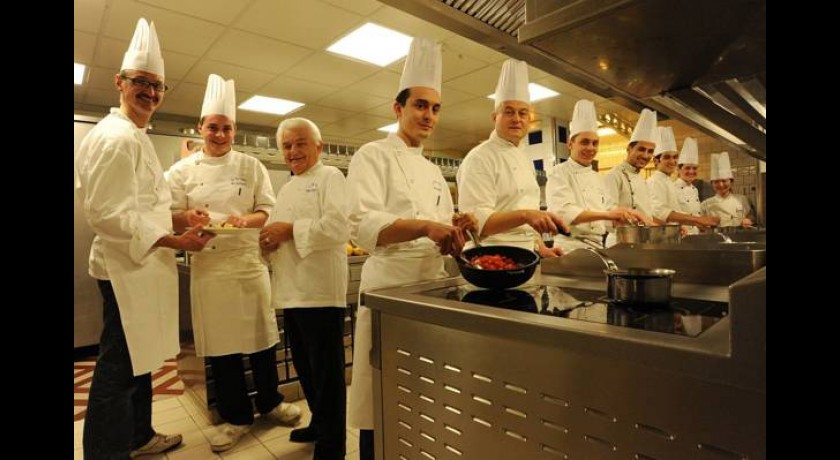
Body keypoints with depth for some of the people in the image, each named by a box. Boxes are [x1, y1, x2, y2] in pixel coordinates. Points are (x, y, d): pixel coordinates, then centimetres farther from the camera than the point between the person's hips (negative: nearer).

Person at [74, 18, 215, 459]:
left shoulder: (136, 137, 18)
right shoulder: (114, 137, -15)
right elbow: (109, 214, -23)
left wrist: (178, 218, 15)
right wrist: (175, 241, -24)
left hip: (141, 264, 11)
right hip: (127, 267, -11)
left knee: (140, 357, 20)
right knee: (118, 369, -1)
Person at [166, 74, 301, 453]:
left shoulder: (251, 166, 3)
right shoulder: (182, 170, 4)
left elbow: (268, 212, 0)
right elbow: (172, 217, 3)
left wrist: (244, 220, -20)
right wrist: (188, 217, -20)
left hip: (249, 261, 0)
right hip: (207, 266, 1)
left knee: (260, 335, 8)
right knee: (220, 342, 8)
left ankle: (270, 401, 31)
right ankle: (236, 415, 26)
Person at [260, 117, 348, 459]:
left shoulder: (330, 177, -5)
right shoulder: (287, 189, 20)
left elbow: (338, 228, -20)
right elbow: (277, 232, 22)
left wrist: (290, 230, -16)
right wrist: (269, 239, 0)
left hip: (320, 291, -8)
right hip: (292, 290, 9)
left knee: (326, 371, 1)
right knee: (304, 365, 19)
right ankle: (320, 423, 39)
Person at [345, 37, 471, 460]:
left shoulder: (434, 171, 18)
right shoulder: (373, 156, -3)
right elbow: (362, 226, -17)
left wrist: (455, 230, -5)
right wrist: (424, 226, -30)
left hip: (432, 281, 7)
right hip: (390, 282, -6)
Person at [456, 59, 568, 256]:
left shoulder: (526, 158, 15)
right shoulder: (480, 158, -11)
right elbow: (476, 221, -21)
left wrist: (541, 248, 16)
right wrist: (525, 215, -31)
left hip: (526, 255, 7)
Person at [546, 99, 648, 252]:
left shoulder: (597, 177, 15)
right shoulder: (559, 173, -8)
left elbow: (608, 208, 18)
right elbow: (562, 212, -23)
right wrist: (607, 214, -32)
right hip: (571, 247, -7)